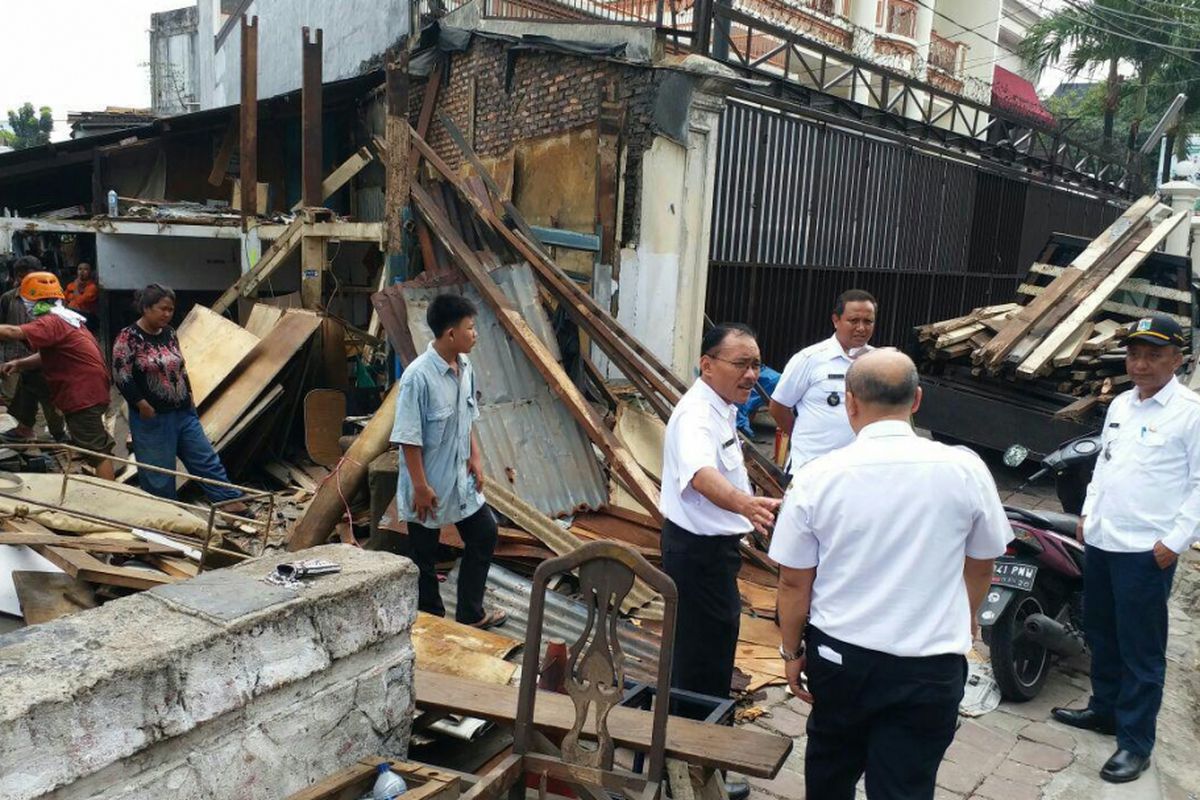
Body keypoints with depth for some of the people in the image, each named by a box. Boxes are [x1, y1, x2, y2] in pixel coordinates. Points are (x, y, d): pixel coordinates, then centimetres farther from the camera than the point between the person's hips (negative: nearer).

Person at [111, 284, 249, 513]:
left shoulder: (169, 334, 8)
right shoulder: (128, 337, -12)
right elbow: (121, 376, -15)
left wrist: (189, 397, 13)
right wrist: (142, 404, -17)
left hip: (183, 413, 7)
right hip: (152, 418, -6)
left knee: (206, 459, 8)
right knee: (158, 474, 4)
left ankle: (230, 502, 13)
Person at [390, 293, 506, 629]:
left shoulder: (465, 366, 0)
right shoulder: (418, 376, -24)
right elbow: (409, 438, -21)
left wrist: (476, 456, 5)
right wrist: (421, 486, -19)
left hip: (461, 478, 8)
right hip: (429, 485, -8)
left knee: (485, 535, 15)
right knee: (424, 557, 9)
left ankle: (470, 613, 30)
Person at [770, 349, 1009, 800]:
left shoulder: (817, 476, -12)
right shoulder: (966, 470, -9)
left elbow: (794, 582, -6)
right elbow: (981, 567, 6)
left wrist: (791, 651, 10)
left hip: (837, 654, 1)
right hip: (929, 666, -1)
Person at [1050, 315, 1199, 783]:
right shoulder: (1119, 404, 11)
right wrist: (1088, 513, 15)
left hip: (1146, 551, -7)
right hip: (1101, 541, 7)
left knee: (1141, 651, 1)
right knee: (1101, 635, 20)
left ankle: (1135, 742, 12)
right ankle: (1104, 709, 36)